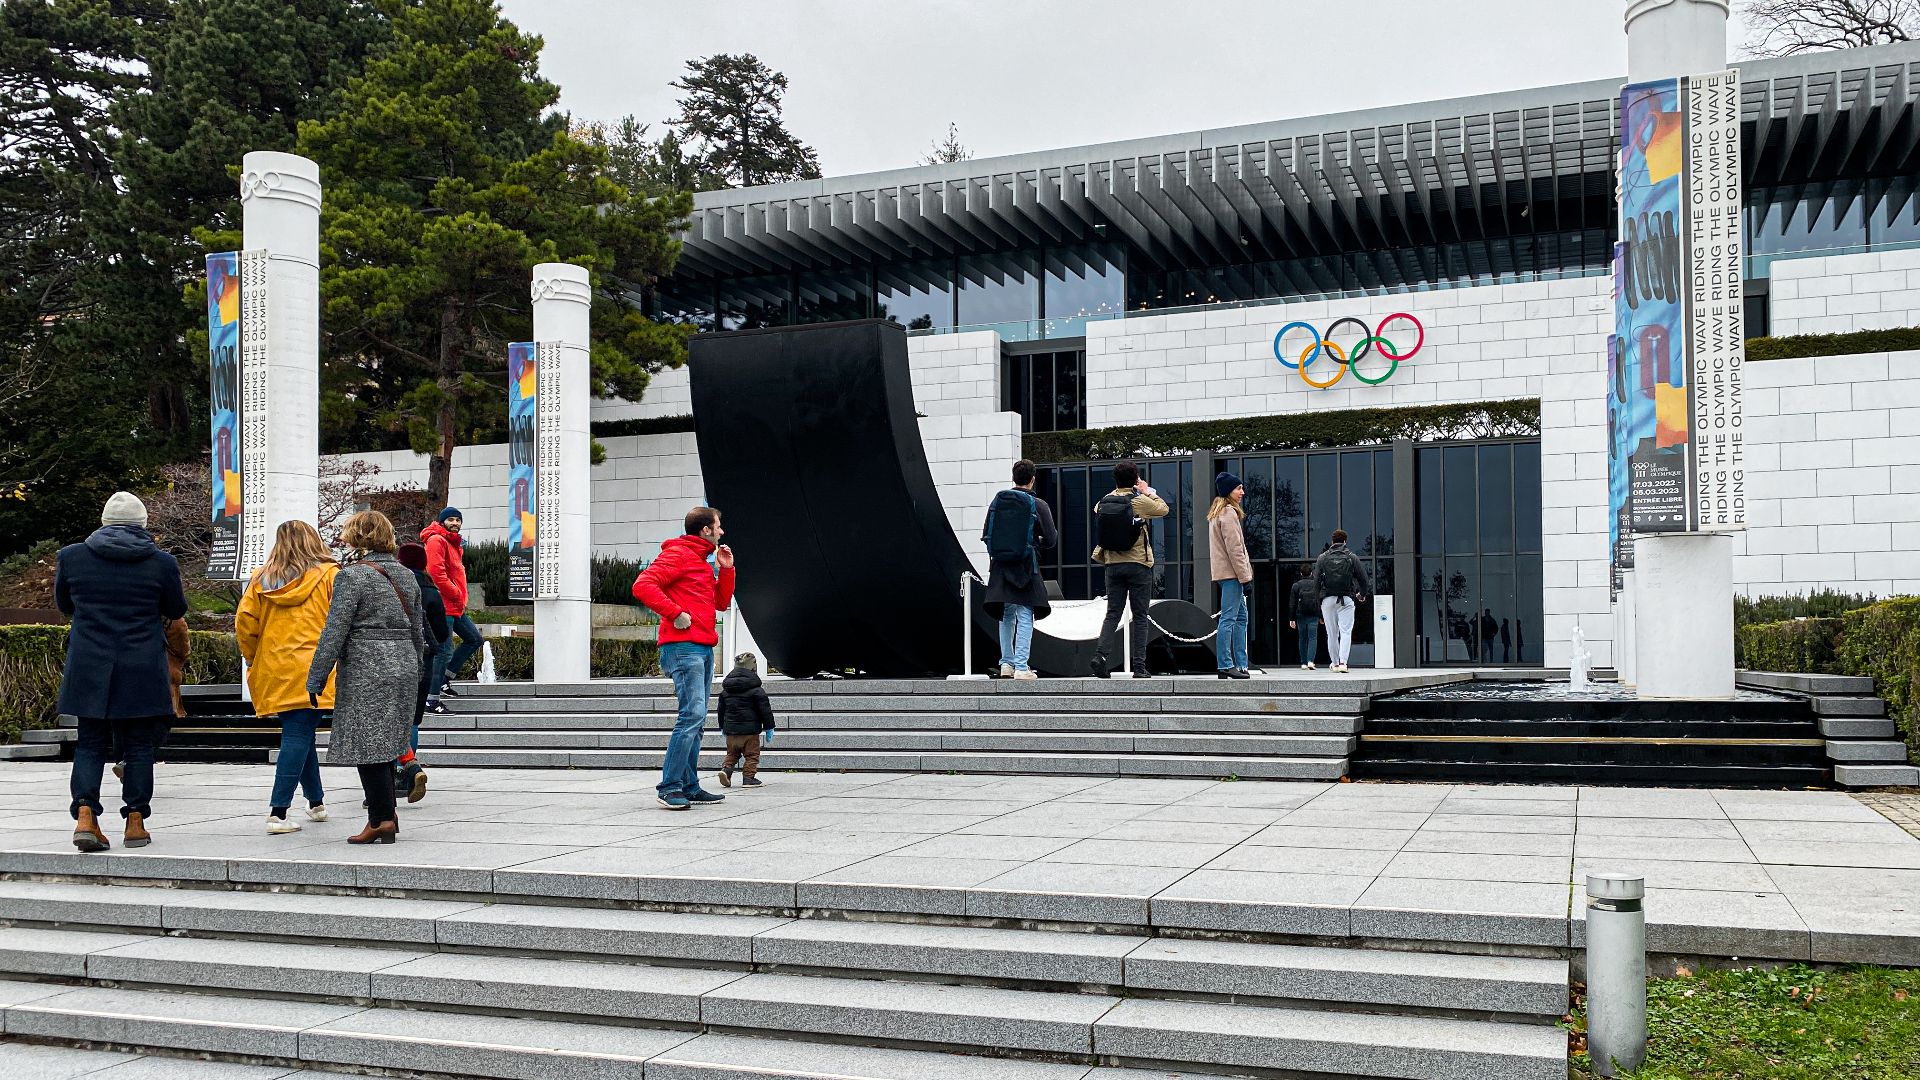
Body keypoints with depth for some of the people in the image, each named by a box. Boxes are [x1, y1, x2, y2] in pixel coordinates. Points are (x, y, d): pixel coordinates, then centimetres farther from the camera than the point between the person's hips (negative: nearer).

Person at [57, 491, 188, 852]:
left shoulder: (70, 556, 0)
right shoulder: (161, 562, -6)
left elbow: (63, 605, 14)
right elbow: (177, 610, 7)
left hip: (88, 669, 1)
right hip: (142, 671, -1)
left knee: (90, 743, 11)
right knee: (138, 745, 8)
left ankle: (84, 813, -4)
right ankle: (136, 820, 9)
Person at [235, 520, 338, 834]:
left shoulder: (261, 579, 9)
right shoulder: (329, 575, -1)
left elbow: (244, 623, 5)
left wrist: (254, 660, 17)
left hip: (274, 673, 4)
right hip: (311, 672, -4)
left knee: (299, 735, 17)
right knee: (297, 739, -4)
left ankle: (316, 802, 28)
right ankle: (277, 813, -9)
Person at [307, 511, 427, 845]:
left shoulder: (351, 575, -9)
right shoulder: (406, 575, 11)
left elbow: (335, 632, -11)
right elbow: (418, 630, 16)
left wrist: (315, 679, -6)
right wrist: (414, 669, 26)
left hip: (365, 670, -7)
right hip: (403, 667, 7)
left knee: (367, 744, -2)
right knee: (384, 744, 16)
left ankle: (382, 819, -3)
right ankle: (385, 811, 19)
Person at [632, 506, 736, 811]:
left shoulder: (703, 562, 24)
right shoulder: (677, 554, -6)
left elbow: (721, 603, 26)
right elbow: (643, 585, -17)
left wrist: (726, 570, 14)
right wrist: (675, 614, -18)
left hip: (703, 649, 10)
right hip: (683, 647, -10)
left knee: (696, 720, 9)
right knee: (693, 714, -17)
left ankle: (690, 786, 13)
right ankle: (669, 786, -14)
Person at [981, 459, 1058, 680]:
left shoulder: (996, 501, 4)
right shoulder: (1038, 506, -6)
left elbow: (986, 535, 7)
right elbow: (1051, 541, -3)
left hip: (999, 567, 4)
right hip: (1025, 568, -4)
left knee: (1006, 616, 15)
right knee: (1025, 617, 0)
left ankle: (1006, 664, 16)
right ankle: (1021, 667, -4)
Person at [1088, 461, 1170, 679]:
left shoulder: (1103, 502, 1)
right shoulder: (1140, 501, -9)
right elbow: (1163, 509, 5)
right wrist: (1148, 492, 16)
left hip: (1113, 565, 4)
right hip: (1138, 565, -3)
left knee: (1113, 613, 9)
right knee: (1140, 616, 3)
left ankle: (1100, 655, -9)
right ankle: (1139, 666, 2)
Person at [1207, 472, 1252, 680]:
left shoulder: (1216, 513, 20)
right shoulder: (1229, 513, -11)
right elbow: (1234, 549, -16)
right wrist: (1245, 576, -14)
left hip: (1224, 572, 11)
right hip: (1231, 572, -11)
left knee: (1241, 617, 12)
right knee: (1228, 618, -10)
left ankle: (1241, 664, 12)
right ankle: (1225, 666, -10)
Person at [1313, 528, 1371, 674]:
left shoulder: (1322, 558, 3)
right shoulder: (1352, 557, 3)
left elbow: (1316, 581, 1)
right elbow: (1363, 578, 5)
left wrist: (1321, 593, 18)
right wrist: (1362, 594, 23)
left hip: (1328, 599, 1)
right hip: (1347, 599, -1)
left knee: (1332, 633, 9)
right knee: (1346, 631, -3)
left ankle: (1334, 663, 17)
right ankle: (1343, 662, -18)